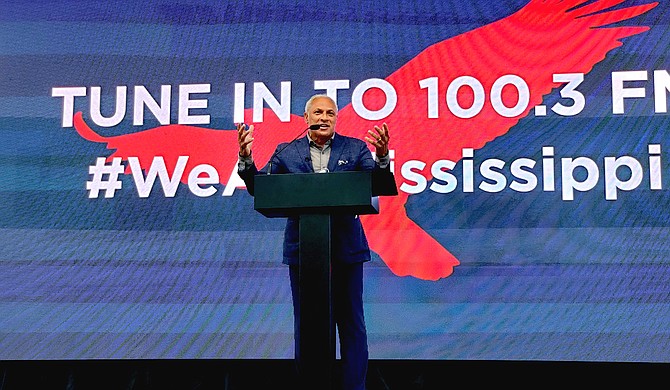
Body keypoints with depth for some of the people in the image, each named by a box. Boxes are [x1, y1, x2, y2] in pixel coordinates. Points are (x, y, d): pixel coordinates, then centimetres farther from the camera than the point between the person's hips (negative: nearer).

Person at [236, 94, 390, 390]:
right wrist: (245, 158, -16)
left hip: (346, 249, 0)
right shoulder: (286, 152, 6)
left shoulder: (355, 148, 5)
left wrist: (382, 157, -25)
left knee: (351, 323, 7)